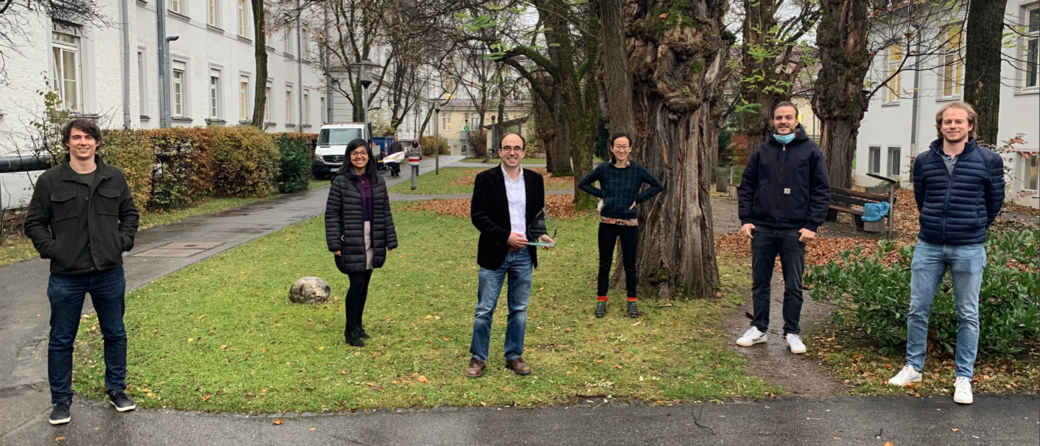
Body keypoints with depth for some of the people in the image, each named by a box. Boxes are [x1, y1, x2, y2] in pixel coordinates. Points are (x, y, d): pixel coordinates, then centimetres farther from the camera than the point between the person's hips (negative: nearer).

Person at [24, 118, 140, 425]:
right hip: (66, 276, -2)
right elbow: (34, 223, 1)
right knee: (61, 340, 7)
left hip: (109, 273, 2)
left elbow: (130, 214, 12)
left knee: (115, 334, 13)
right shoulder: (50, 181, -4)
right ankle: (61, 400, 21)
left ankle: (117, 390, 29)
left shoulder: (115, 178, 3)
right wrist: (51, 250, -10)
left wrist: (122, 243, -1)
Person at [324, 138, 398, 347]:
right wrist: (334, 244, -11)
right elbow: (332, 214, -7)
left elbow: (385, 212, 10)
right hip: (351, 244, -4)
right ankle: (350, 330, 7)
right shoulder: (341, 181, -6)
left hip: (373, 243, 5)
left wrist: (390, 240, 6)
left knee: (365, 284, 12)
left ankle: (358, 324, 28)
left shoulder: (378, 181, 6)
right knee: (356, 284, -6)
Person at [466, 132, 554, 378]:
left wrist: (540, 234, -8)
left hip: (523, 255, 3)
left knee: (519, 309, 11)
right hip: (494, 254, -3)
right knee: (484, 310, 4)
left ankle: (514, 356, 24)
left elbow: (539, 213, 13)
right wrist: (506, 236, -18)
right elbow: (477, 215, -10)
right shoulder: (486, 179, -6)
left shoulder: (535, 180, 5)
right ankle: (478, 357, 16)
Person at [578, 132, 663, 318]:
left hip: (630, 224, 0)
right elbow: (583, 183, 8)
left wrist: (638, 199, -5)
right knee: (605, 264, 8)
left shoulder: (637, 169, -5)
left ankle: (632, 302, 21)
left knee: (630, 265, 9)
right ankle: (601, 301, 19)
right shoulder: (604, 168, -4)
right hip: (607, 223, 0)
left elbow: (658, 185, 2)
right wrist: (601, 194, -2)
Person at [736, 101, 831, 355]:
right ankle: (759, 329, 21)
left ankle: (792, 333, 17)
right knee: (760, 282, 10)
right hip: (762, 229, 3)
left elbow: (822, 190, -1)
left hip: (794, 231, -2)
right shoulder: (762, 151, 8)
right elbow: (746, 187, 10)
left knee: (793, 285, 5)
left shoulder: (810, 151, 0)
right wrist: (745, 219, 0)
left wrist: (812, 225, -8)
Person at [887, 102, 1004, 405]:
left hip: (968, 251, -2)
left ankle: (963, 377, 15)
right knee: (918, 309, 7)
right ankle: (913, 367, 22)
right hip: (928, 247, 2)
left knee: (968, 315, 5)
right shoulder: (924, 161, 3)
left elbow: (995, 201, 8)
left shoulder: (988, 161, -3)